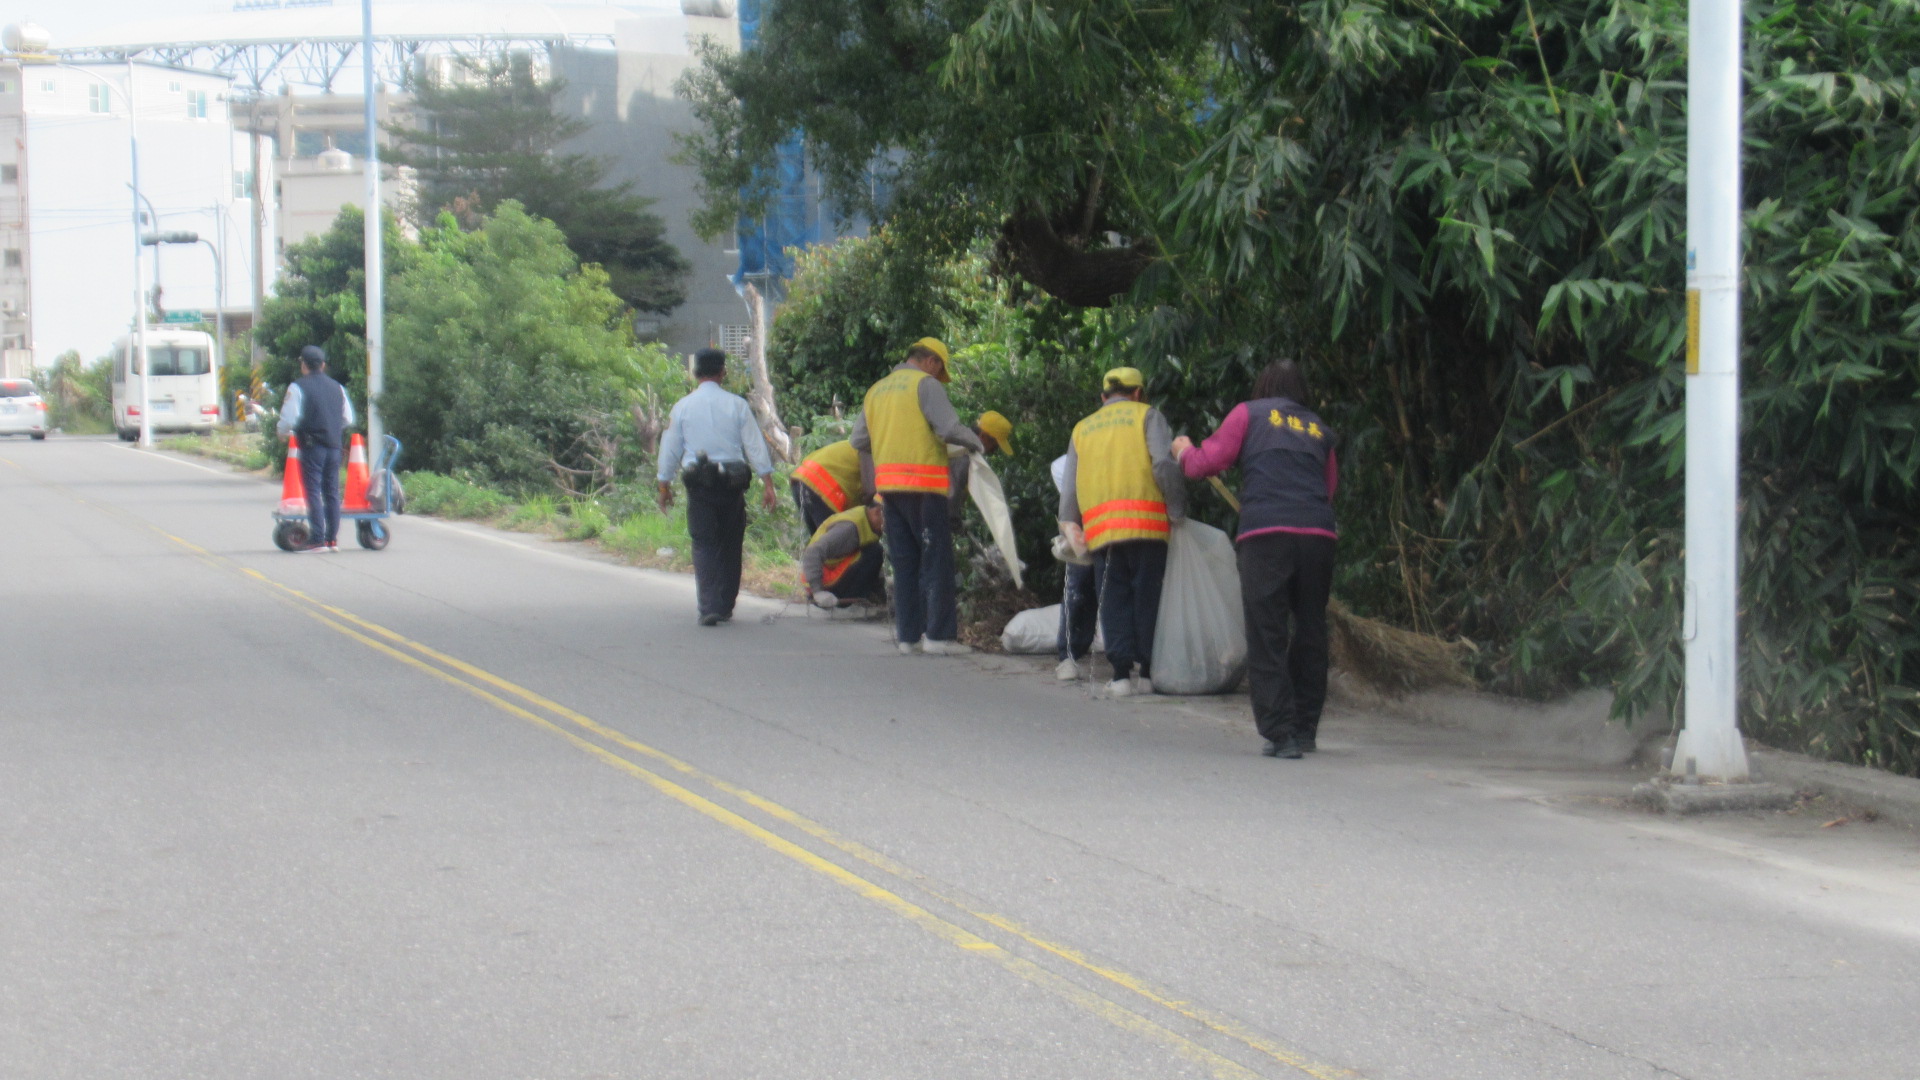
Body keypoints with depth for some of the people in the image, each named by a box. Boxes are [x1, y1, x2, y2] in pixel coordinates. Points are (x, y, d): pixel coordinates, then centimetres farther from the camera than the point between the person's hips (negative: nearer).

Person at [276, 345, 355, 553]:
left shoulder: (298, 387, -6)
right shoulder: (337, 388, 12)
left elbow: (289, 419, -11)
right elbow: (348, 419, 15)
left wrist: (282, 432, 10)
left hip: (312, 445, -5)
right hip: (334, 446, 5)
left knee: (313, 491, -4)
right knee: (332, 492, 10)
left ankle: (318, 540, -10)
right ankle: (333, 539, 11)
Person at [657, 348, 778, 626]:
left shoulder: (683, 407, 1)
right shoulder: (737, 405, 0)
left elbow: (669, 449, 7)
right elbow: (755, 446, -1)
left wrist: (664, 486, 19)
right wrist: (768, 485, 2)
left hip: (699, 484, -1)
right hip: (732, 484, 1)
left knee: (704, 544, 0)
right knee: (730, 545, 13)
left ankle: (709, 607, -15)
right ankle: (725, 606, 18)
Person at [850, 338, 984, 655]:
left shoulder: (877, 389, 18)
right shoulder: (926, 384, -5)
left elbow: (859, 440, 18)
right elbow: (949, 429, -16)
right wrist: (977, 444, 0)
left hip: (889, 485, 7)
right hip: (924, 486, -7)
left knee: (904, 562, 11)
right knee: (937, 559, -2)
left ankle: (907, 635, 11)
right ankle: (939, 634, -5)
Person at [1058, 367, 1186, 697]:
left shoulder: (1082, 429, 22)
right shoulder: (1146, 416, 11)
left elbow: (1069, 487, 14)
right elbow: (1165, 465, -5)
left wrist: (1069, 526, 14)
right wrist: (1178, 511, 1)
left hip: (1099, 529, 3)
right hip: (1146, 522, -3)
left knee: (1114, 601, 4)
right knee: (1147, 597, 4)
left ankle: (1122, 671, -5)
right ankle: (1146, 671, 2)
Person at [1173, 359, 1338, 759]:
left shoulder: (1249, 413, 12)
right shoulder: (1318, 427, 22)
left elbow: (1206, 463, 9)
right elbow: (1329, 485, 21)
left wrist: (1185, 450, 31)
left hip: (1266, 535, -3)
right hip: (1319, 535, 3)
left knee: (1267, 639, -1)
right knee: (1310, 633, 15)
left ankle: (1281, 734, -8)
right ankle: (1305, 729, 21)